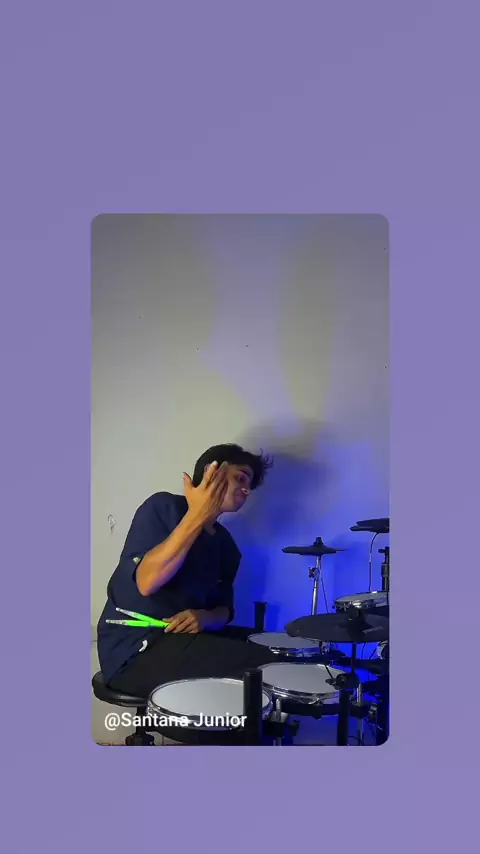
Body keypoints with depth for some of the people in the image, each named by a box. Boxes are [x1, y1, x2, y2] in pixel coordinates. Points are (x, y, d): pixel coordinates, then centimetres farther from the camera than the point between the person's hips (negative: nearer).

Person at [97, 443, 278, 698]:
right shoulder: (164, 507, -9)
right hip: (135, 650, -8)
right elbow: (147, 582, -23)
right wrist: (197, 516, -28)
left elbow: (224, 608, 14)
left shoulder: (225, 544, 13)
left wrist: (205, 617, -11)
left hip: (184, 637, 8)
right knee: (260, 665, -20)